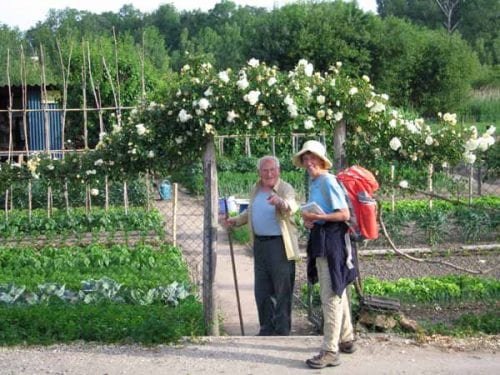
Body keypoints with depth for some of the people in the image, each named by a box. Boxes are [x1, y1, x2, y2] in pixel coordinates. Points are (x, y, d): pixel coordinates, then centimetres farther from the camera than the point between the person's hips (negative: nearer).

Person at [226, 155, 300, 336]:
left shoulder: (285, 189, -11)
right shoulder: (256, 190, 11)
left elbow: (292, 206, -34)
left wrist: (280, 201, -54)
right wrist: (236, 220, 16)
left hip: (280, 245, -7)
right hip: (260, 244, 7)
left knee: (282, 291, -2)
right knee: (261, 291, 14)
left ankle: (282, 331, 8)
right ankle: (267, 329, 27)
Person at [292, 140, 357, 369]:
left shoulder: (328, 181, -15)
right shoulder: (313, 182, 12)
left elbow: (344, 214, -19)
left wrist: (317, 217, -21)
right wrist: (308, 220, 2)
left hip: (332, 240, -10)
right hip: (320, 239, 10)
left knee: (330, 296, -8)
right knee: (337, 291, 19)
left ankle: (330, 352, -5)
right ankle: (346, 340, 32)